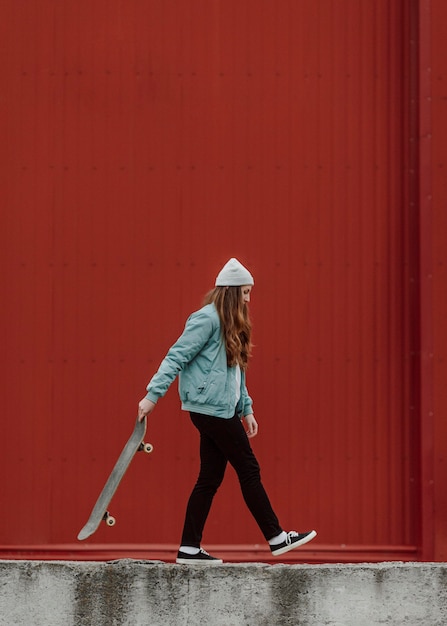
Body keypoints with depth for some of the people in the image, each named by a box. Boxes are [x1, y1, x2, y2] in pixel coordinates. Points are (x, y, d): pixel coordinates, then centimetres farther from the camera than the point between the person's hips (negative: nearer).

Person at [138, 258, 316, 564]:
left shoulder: (231, 325, 18)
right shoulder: (207, 319, -12)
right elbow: (175, 357, -15)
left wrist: (246, 409, 22)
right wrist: (153, 395, -19)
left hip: (222, 409, 9)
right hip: (212, 408, -9)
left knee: (211, 478, 7)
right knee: (248, 469, -3)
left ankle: (189, 548, 8)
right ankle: (276, 538, 5)